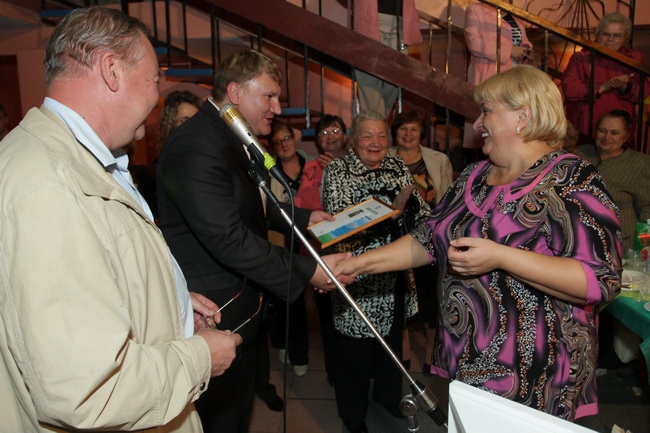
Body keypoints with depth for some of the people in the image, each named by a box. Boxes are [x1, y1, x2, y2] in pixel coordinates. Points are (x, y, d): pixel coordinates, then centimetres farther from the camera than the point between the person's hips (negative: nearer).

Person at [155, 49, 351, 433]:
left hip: (242, 306, 10)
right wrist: (308, 271, -25)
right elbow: (228, 240, -30)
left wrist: (303, 217, 12)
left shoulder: (238, 142, 9)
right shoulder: (195, 147, -25)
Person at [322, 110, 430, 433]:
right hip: (358, 275, -5)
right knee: (355, 349, 6)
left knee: (392, 337, 21)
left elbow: (418, 210, 9)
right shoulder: (337, 170, -8)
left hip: (395, 274, 5)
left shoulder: (398, 167, 7)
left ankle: (387, 394, 46)